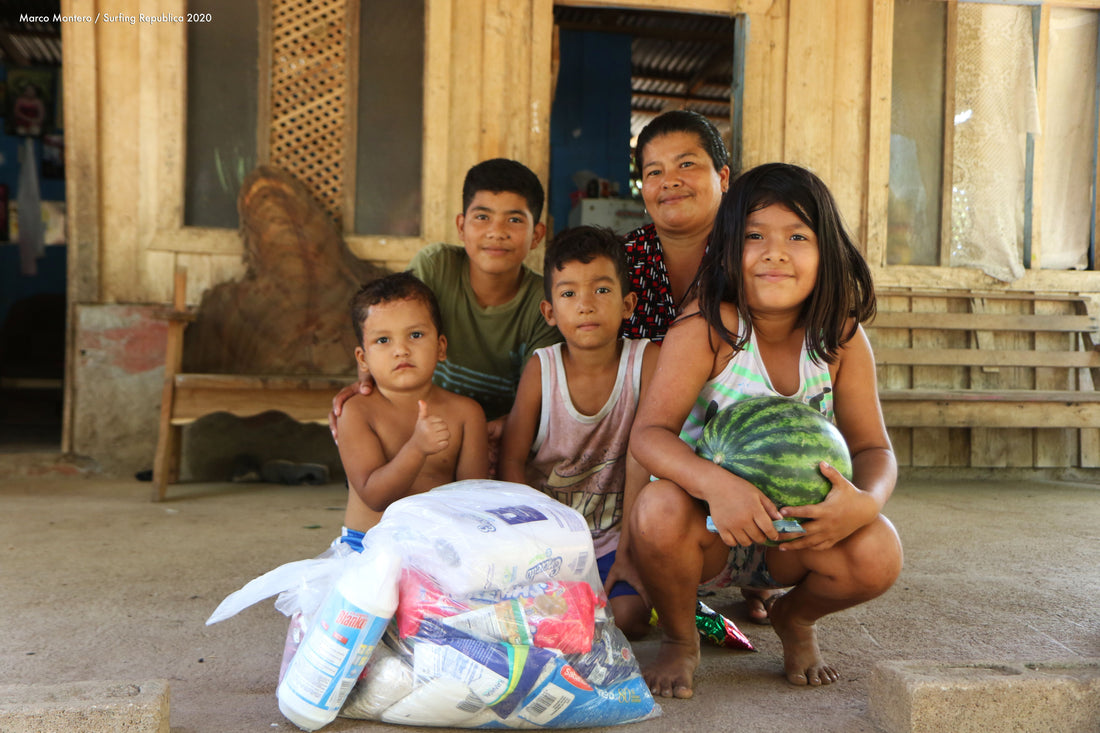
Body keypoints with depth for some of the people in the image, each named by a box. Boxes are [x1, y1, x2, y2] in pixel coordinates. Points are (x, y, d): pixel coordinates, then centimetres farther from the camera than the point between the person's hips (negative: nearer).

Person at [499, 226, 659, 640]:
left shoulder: (646, 361, -10)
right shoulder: (540, 369, -8)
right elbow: (511, 459, -5)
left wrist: (627, 551, -13)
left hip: (611, 535, 0)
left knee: (630, 618, -20)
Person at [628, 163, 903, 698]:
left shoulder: (842, 338, -7)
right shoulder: (706, 327, -19)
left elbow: (874, 448, -6)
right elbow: (649, 434, -26)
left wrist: (865, 502, -30)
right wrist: (717, 483, -46)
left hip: (797, 530, 3)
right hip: (708, 523, -2)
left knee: (878, 554, -25)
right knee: (661, 509, -35)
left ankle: (794, 618, 13)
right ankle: (678, 639, 0)